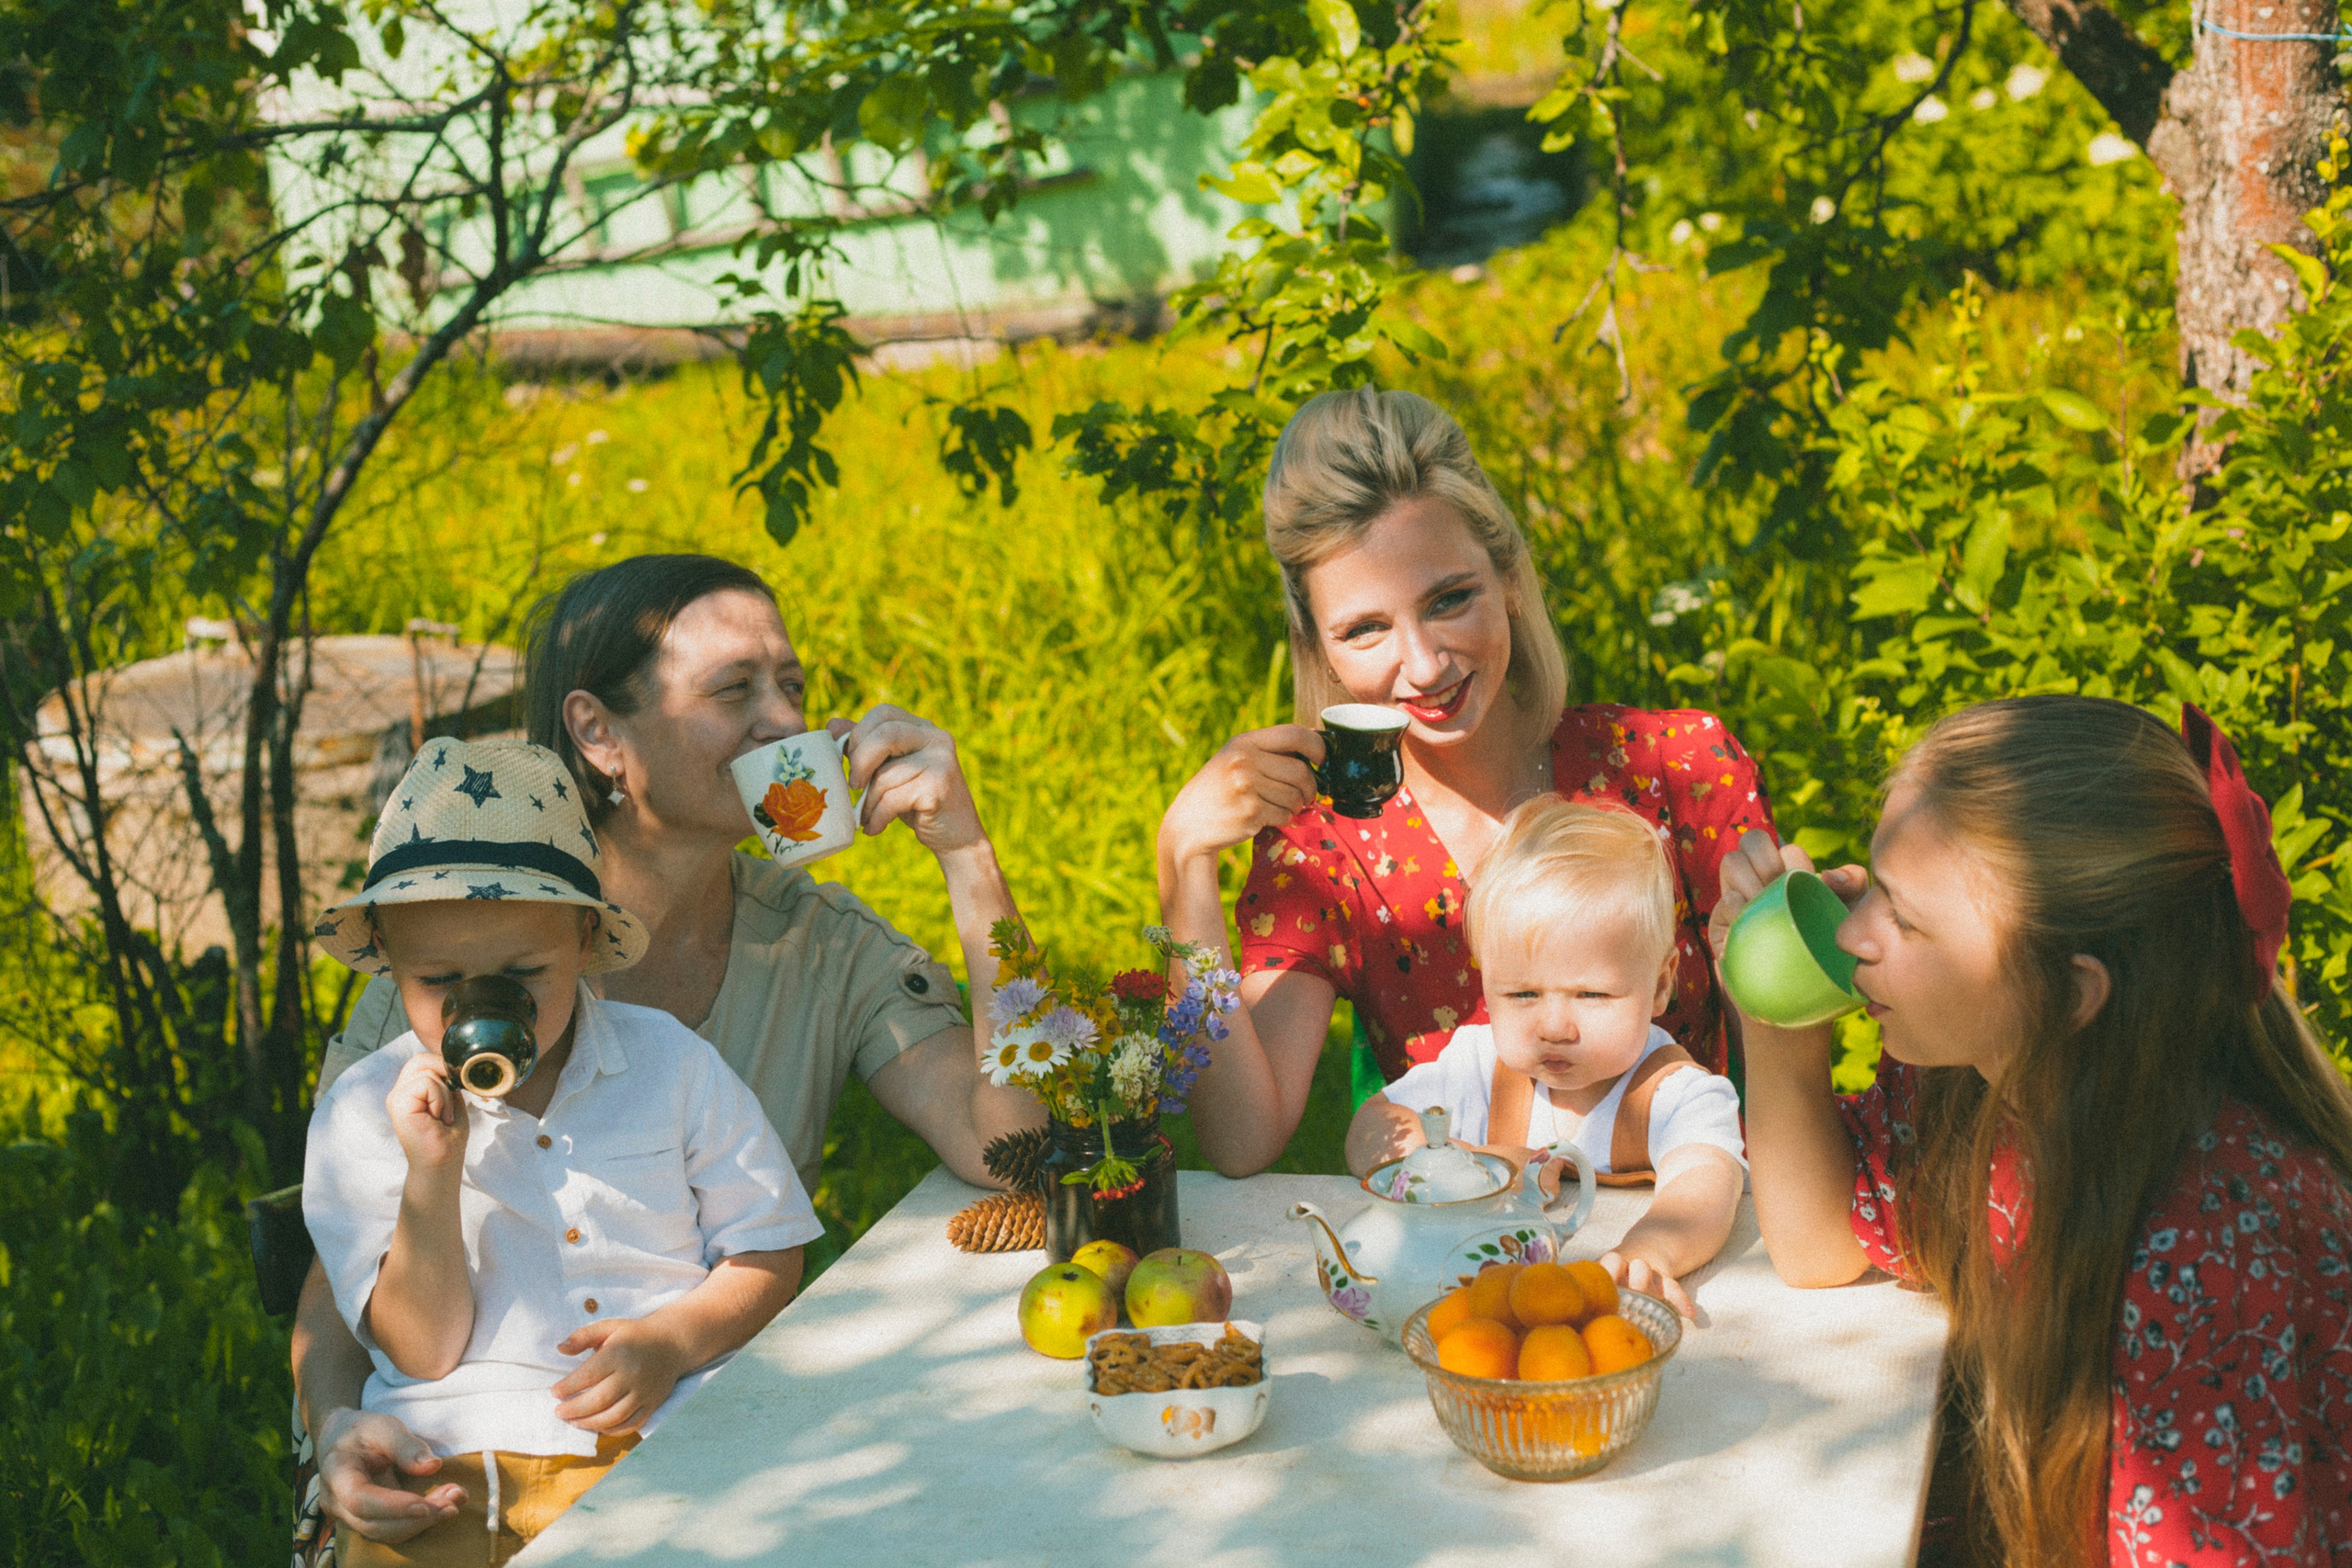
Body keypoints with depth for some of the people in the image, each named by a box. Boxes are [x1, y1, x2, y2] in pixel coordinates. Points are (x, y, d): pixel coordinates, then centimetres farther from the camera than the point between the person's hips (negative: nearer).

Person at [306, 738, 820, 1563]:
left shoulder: (670, 1063, 6)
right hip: (469, 1458, 0)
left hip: (677, 1431, 1)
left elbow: (769, 1252, 11)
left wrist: (671, 1339, -8)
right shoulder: (360, 1115, 4)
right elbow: (424, 1353, -1)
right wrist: (431, 1177, -15)